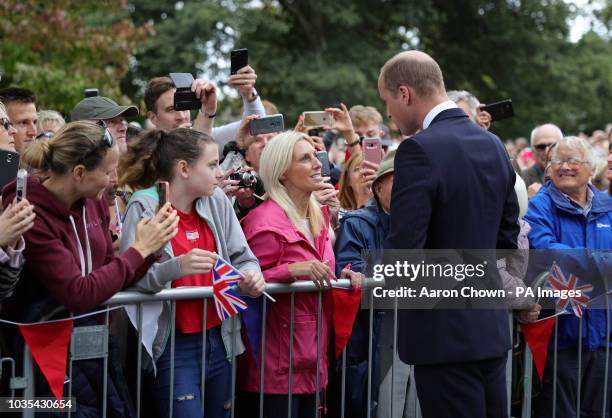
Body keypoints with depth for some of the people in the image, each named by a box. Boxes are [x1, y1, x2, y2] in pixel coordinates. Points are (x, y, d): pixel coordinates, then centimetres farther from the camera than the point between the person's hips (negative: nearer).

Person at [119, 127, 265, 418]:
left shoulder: (217, 202, 4)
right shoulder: (144, 208, -12)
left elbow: (242, 258, 9)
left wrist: (250, 274, -13)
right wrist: (176, 267, -35)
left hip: (219, 339, 6)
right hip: (174, 346, -6)